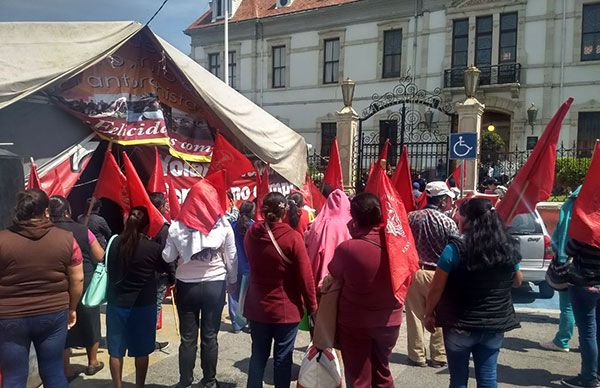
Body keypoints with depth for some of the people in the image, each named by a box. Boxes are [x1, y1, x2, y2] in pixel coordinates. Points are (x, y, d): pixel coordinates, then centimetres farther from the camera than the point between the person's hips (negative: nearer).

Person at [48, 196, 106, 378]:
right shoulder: (83, 231, -12)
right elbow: (101, 257, -7)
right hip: (86, 284, 0)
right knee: (90, 322, 17)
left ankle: (66, 369, 20)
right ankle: (93, 362, 32)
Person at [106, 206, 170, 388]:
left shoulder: (115, 243, -7)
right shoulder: (153, 248, -15)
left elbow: (110, 268, 6)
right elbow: (164, 268, 0)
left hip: (116, 303, 3)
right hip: (143, 305, -2)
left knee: (116, 350, 13)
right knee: (141, 351, 11)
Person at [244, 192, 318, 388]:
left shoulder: (251, 234, -5)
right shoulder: (292, 237, -18)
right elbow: (306, 276, -15)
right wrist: (312, 307, -4)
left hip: (256, 307, 4)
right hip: (285, 308, -4)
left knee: (258, 355, 17)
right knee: (283, 358, 11)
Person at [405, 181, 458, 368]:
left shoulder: (411, 217, -2)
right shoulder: (447, 223, -11)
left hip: (413, 272, 3)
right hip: (438, 275, -2)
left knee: (415, 316, 10)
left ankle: (417, 356, 19)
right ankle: (438, 357, 20)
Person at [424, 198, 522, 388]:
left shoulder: (455, 249, -19)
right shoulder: (508, 248, -5)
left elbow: (436, 288, -12)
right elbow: (517, 281, 13)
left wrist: (429, 313, 2)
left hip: (460, 324, -3)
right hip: (495, 325, 4)